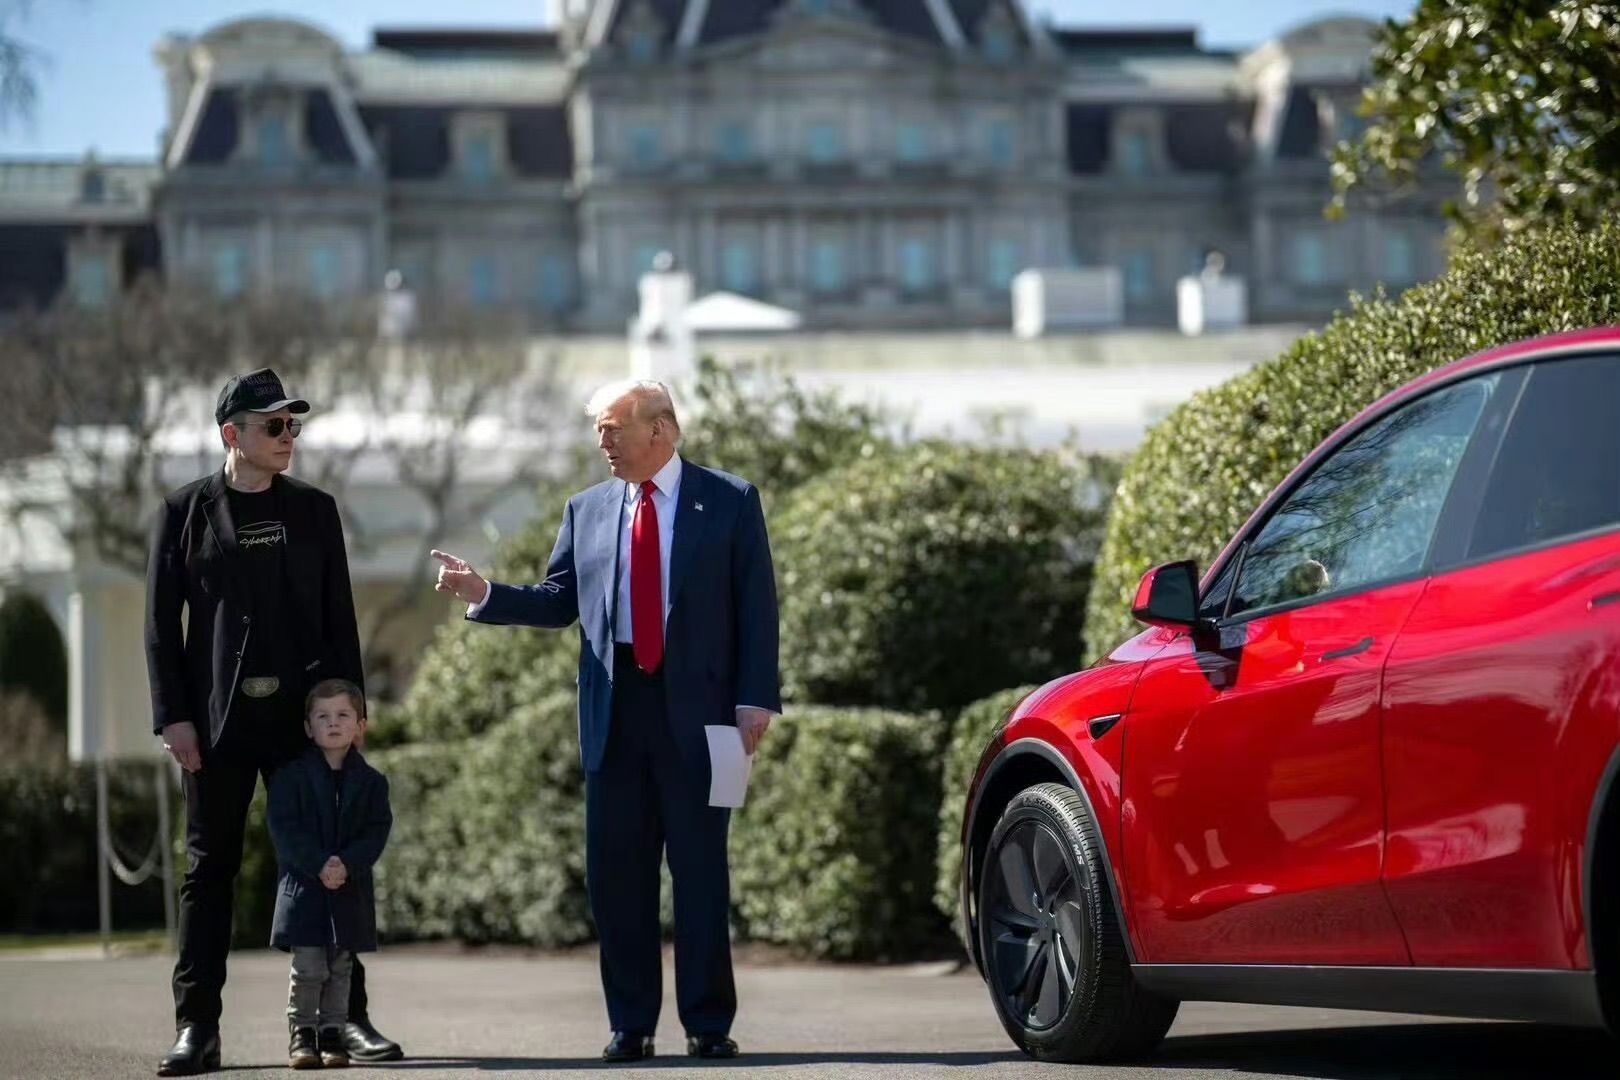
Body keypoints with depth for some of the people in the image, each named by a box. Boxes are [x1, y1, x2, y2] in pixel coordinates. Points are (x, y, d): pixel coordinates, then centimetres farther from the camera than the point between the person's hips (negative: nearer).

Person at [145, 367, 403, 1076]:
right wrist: (173, 717, -6)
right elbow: (161, 623, 2)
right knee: (210, 869, 1)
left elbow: (338, 616, 11)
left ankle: (348, 1017, 8)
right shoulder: (185, 511, 3)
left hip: (304, 714, 2)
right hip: (218, 719, -2)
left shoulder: (313, 510, 11)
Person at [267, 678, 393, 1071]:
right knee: (308, 968, -5)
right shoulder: (291, 776, -2)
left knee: (340, 968, 5)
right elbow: (284, 828, -9)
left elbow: (376, 832, -1)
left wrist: (347, 865, -17)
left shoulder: (371, 781, 4)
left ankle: (332, 1033, 12)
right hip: (303, 886, -2)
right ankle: (301, 1034, 4)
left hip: (350, 888, 2)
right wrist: (319, 865, -19)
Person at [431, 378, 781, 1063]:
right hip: (614, 711, 4)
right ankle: (630, 1024, 11)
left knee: (700, 867, 0)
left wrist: (755, 699, -9)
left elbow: (756, 606, -1)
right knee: (615, 872, 4)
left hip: (696, 707, -4)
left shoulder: (730, 501, 2)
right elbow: (557, 602, 12)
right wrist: (484, 595, -3)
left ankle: (709, 1024, 7)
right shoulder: (587, 511, 12)